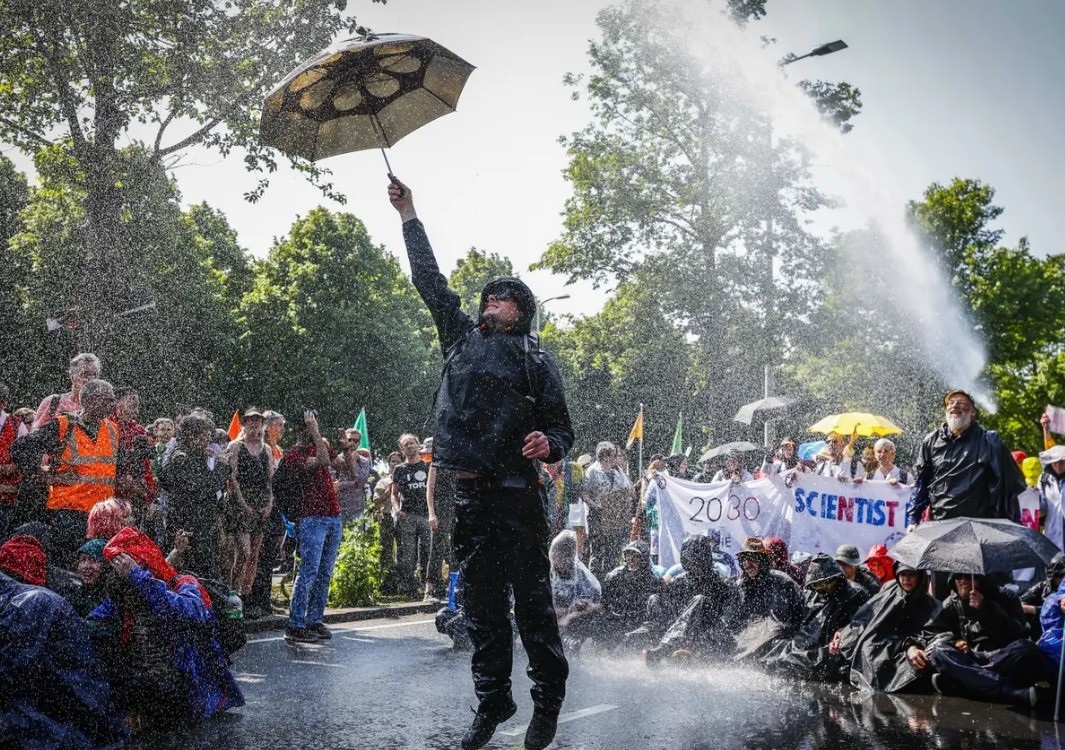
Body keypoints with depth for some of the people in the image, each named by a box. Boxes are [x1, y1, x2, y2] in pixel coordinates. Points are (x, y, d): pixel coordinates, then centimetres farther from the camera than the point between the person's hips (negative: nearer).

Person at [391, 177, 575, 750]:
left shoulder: (536, 360, 6)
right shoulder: (462, 336, 16)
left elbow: (562, 429, 3)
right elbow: (430, 280, 20)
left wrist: (548, 444, -20)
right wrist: (409, 215, 21)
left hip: (516, 494, -4)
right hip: (469, 494, 4)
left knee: (532, 603, -1)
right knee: (481, 606, 10)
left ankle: (547, 703, 10)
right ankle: (492, 701, 21)